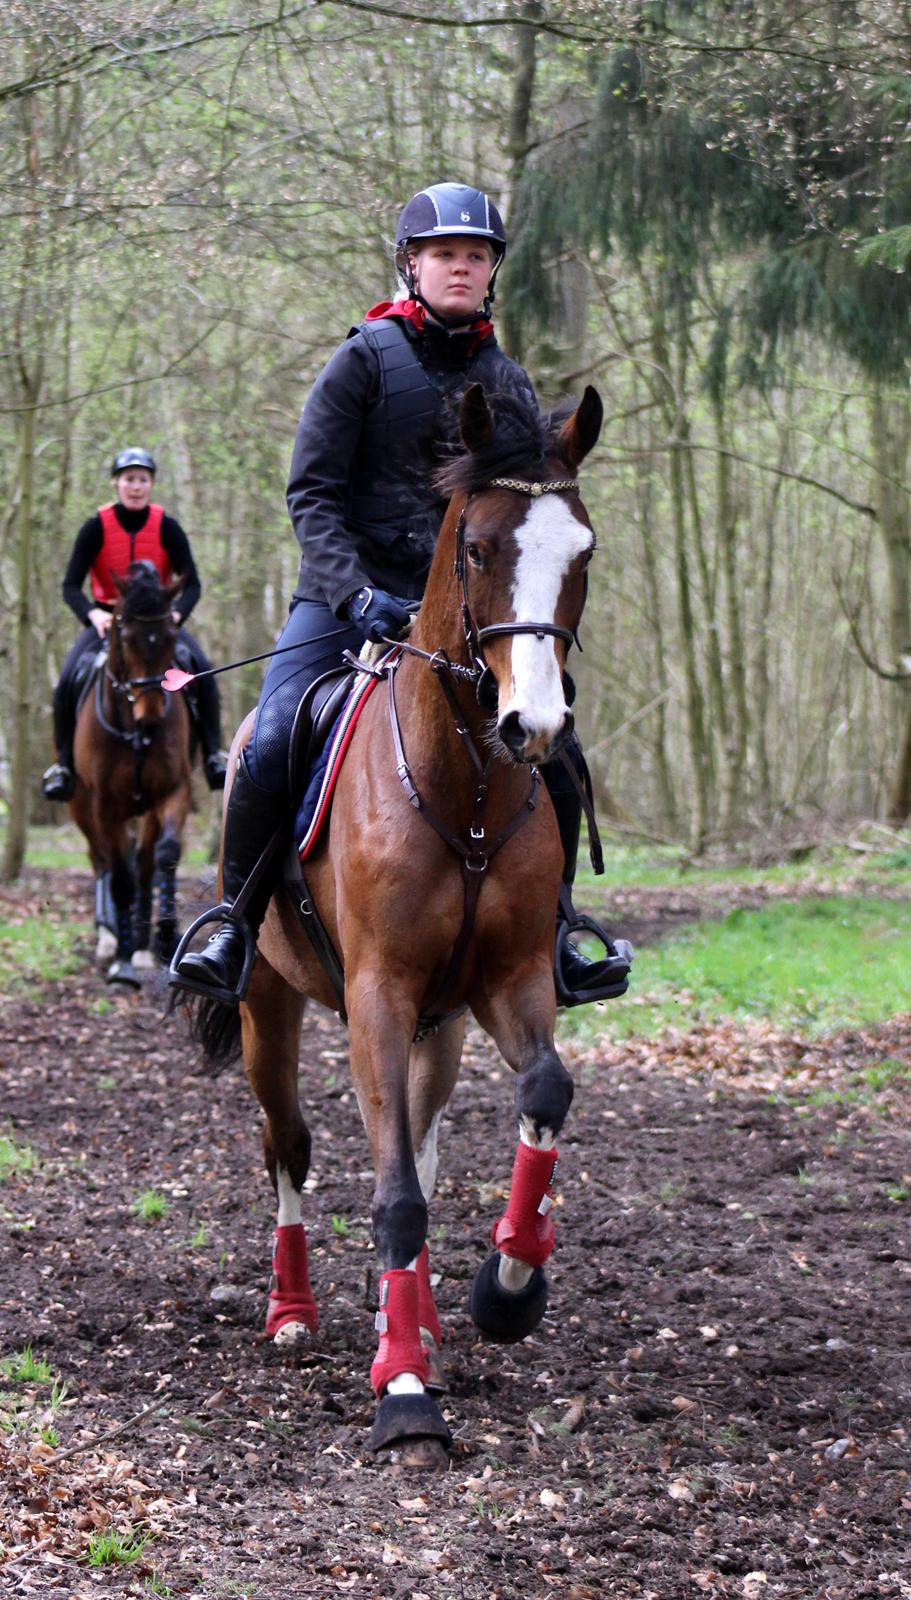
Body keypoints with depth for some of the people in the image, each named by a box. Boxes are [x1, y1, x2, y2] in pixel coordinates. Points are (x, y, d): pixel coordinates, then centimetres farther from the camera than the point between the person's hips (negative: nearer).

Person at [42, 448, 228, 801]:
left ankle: (213, 753, -11)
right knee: (68, 679, -23)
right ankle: (64, 762, -7)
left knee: (202, 670, -24)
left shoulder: (167, 527, -6)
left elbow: (192, 584, -9)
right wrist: (93, 614, -32)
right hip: (107, 618, 0)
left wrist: (175, 614, -30)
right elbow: (71, 586, -11)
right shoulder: (96, 527, -9)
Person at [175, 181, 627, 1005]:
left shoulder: (511, 384, 11)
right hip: (348, 597, -3)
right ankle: (236, 924, -3)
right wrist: (356, 593, -20)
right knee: (270, 747, -21)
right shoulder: (365, 360, -2)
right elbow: (311, 492, -7)